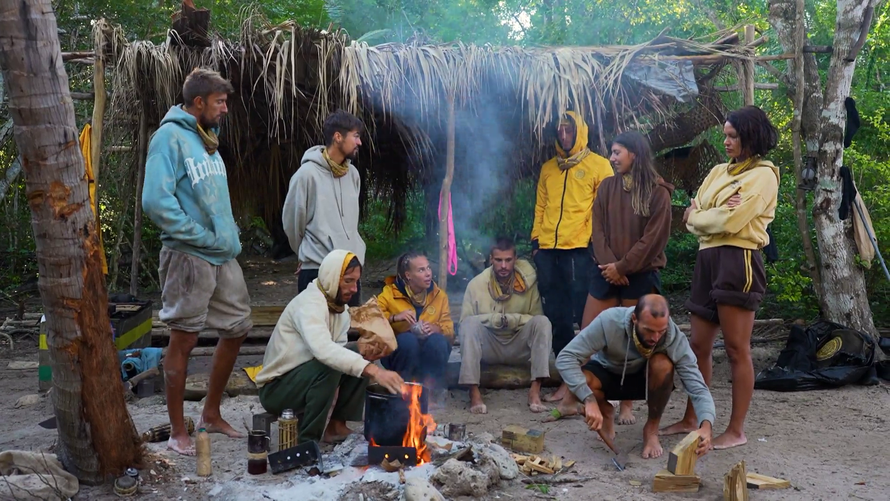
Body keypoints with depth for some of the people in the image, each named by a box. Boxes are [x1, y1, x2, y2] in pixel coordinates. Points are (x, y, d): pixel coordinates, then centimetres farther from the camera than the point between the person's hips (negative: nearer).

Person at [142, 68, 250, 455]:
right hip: (189, 256, -9)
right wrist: (205, 237, -17)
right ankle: (178, 432, 14)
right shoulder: (170, 137, -12)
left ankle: (211, 414, 30)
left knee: (238, 328, 15)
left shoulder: (205, 139, 15)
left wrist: (231, 235, 7)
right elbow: (156, 202, -22)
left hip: (223, 256, 9)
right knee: (183, 340, 1)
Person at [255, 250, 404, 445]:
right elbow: (323, 350, -43)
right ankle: (307, 442, -20)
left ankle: (336, 425, 3)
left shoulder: (340, 307, 3)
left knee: (360, 358, -6)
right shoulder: (310, 303, -26)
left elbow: (337, 351, -2)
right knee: (328, 366, -33)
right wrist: (374, 370, -50)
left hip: (308, 377, 8)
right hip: (276, 388, -8)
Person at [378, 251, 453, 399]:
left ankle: (433, 391, -15)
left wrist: (436, 328, -26)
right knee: (407, 339, -34)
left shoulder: (439, 295, 2)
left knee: (437, 341, -30)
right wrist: (394, 317, -32)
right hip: (399, 350, -2)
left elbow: (449, 329, -5)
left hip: (431, 353, 2)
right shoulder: (389, 293, -5)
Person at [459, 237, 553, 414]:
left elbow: (536, 318, -4)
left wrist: (511, 320, -21)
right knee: (470, 324, -29)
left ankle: (535, 390, -31)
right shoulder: (476, 284, -9)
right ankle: (474, 391, -33)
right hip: (489, 348, -1)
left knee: (543, 321, -25)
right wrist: (495, 320, -24)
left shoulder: (529, 281, -7)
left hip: (519, 348, 1)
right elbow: (465, 322, -11)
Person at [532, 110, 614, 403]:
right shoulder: (548, 168, 19)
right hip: (547, 251, 5)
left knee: (586, 316, -5)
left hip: (579, 250, -5)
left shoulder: (598, 165, 4)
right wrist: (536, 239, 12)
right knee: (556, 318, 7)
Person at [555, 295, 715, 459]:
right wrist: (590, 400, -47)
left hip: (646, 379, 1)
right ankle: (606, 413, 3)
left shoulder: (675, 338, -29)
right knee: (580, 385, -34)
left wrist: (706, 425, -49)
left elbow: (698, 388, -30)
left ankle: (651, 429, -8)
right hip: (607, 374, 0)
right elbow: (565, 358, -36)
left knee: (662, 364, -34)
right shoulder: (609, 321, -35)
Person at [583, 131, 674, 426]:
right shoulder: (607, 187, 8)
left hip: (640, 276, -4)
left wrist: (622, 267, -13)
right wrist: (608, 264, -11)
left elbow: (654, 238, -11)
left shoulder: (657, 192, -6)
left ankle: (627, 406, 15)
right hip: (606, 272, 4)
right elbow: (598, 229, 3)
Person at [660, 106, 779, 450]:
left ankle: (736, 430, 6)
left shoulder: (763, 175, -4)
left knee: (737, 350, -2)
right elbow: (691, 219, 9)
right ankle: (690, 419, 22)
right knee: (699, 346, 12)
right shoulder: (718, 172, 19)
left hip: (737, 261, -8)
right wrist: (716, 214, -11)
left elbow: (731, 221, -16)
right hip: (708, 258, 8)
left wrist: (697, 216, 1)